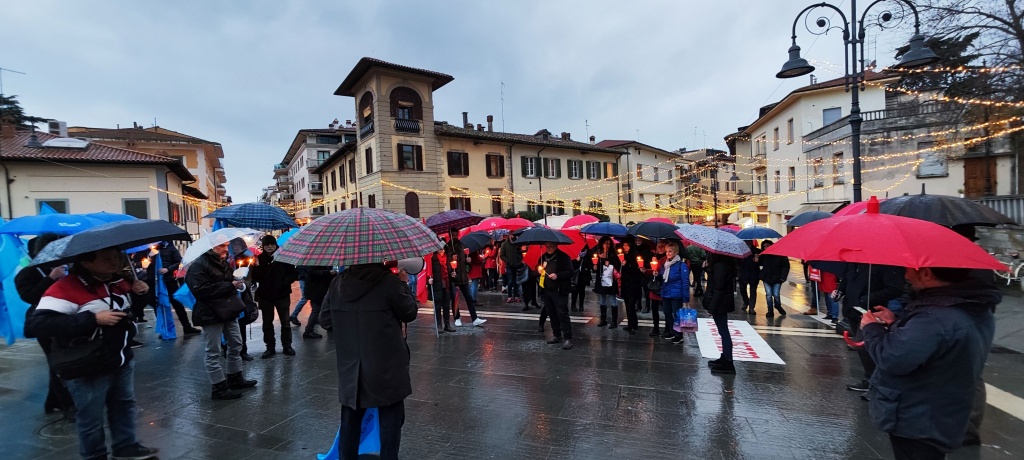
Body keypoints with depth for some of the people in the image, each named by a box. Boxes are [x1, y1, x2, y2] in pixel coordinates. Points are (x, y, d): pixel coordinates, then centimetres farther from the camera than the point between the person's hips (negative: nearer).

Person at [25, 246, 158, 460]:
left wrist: (140, 294, -1)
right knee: (91, 419, 10)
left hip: (122, 360, 7)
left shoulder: (118, 281, 3)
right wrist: (93, 319, -31)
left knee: (125, 405, 21)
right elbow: (35, 325, -28)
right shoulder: (65, 288, -20)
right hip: (88, 370, -7)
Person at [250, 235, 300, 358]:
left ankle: (287, 346, 17)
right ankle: (270, 347, 23)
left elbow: (294, 273, -2)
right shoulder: (259, 259, 0)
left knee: (285, 322, 5)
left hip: (282, 295, -2)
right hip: (265, 296, 2)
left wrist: (285, 282, -15)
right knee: (267, 323, 11)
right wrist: (256, 267, -21)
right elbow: (254, 278, -4)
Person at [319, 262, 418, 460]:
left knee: (350, 421, 19)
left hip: (349, 367, 5)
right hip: (385, 367, -5)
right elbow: (410, 313, -5)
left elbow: (325, 320, 8)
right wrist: (403, 284, 7)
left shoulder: (337, 283, -1)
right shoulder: (389, 281, -16)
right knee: (390, 419, 10)